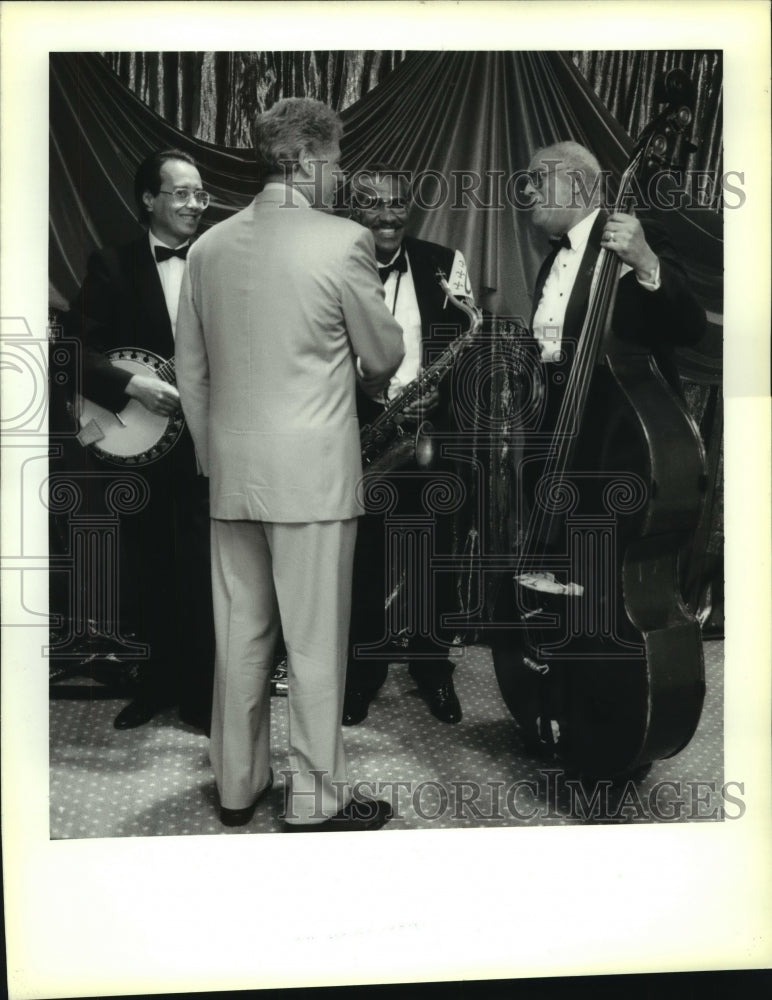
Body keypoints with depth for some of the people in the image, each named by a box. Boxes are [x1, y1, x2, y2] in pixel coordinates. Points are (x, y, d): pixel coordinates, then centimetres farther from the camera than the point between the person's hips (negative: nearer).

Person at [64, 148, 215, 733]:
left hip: (204, 444, 0)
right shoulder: (111, 266, 3)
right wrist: (131, 384, -18)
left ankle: (202, 695, 18)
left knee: (203, 577, 2)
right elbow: (77, 349, -4)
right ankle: (157, 683, 30)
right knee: (145, 575, 11)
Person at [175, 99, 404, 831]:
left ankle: (236, 785, 27)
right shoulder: (342, 241, -9)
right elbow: (383, 356, 0)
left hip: (231, 473, 6)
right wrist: (359, 378, 23)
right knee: (314, 643, 5)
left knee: (239, 636, 14)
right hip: (312, 472, -5)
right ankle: (315, 800, 17)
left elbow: (190, 371, 10)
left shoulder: (208, 248, 6)